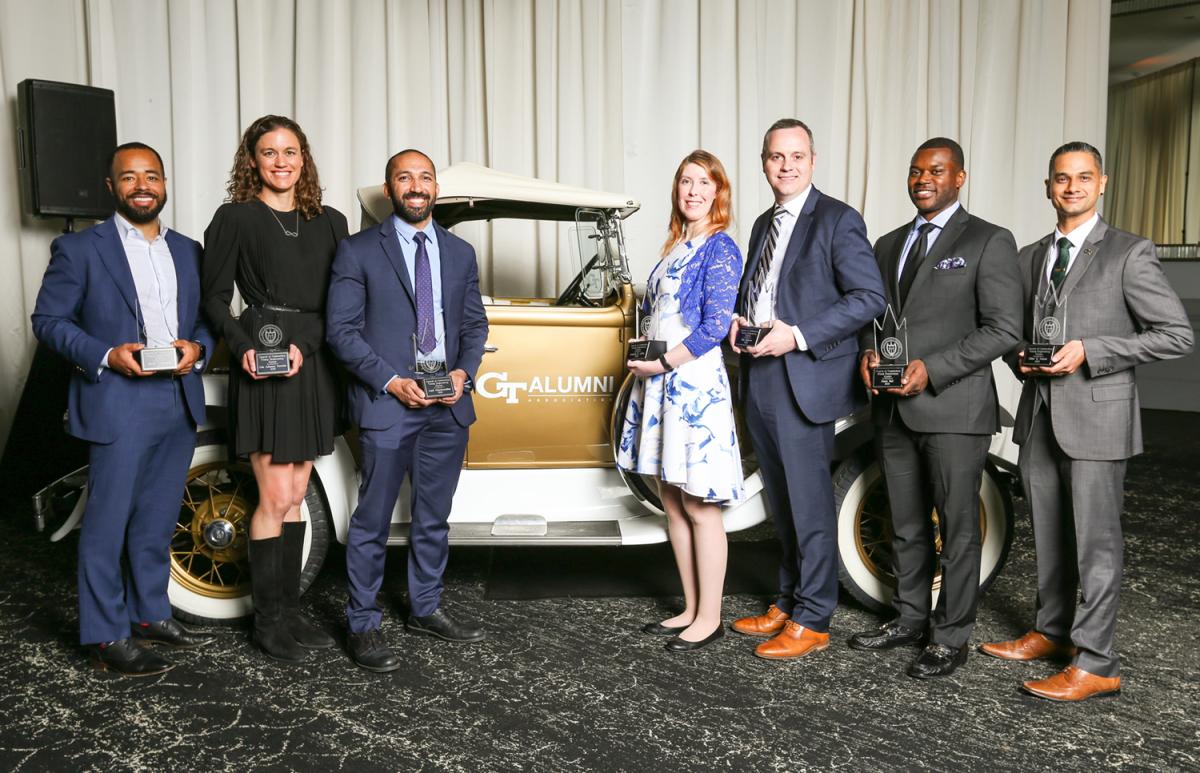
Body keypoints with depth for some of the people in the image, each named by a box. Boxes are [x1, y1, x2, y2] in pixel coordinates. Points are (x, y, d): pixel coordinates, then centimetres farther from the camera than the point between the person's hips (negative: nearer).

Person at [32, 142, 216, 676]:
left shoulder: (188, 251, 14)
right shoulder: (79, 249, 0)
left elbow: (207, 318, 17)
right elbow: (48, 320, -2)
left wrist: (197, 347, -5)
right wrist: (106, 355, -17)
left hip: (180, 405, 5)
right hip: (118, 406, -5)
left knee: (157, 521, 15)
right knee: (108, 522, 1)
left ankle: (151, 615, 28)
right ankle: (106, 638, 10)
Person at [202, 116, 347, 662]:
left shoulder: (329, 222, 10)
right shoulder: (235, 218, 0)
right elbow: (214, 298, 0)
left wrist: (304, 345, -6)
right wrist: (243, 349, -16)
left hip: (313, 365, 4)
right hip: (262, 364, -4)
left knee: (295, 497, 10)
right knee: (276, 499, -4)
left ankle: (289, 611, 21)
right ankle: (267, 621, 11)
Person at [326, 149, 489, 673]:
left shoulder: (460, 253, 12)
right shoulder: (359, 251, -1)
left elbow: (474, 324, 14)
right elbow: (341, 329, -6)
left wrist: (464, 372, -5)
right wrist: (391, 382, -15)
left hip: (448, 405, 5)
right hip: (387, 402, -4)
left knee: (434, 517, 14)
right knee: (372, 521, 0)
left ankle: (425, 610, 29)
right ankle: (362, 625, 13)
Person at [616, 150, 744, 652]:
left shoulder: (720, 249, -8)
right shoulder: (675, 246, 16)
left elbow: (715, 327, -15)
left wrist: (661, 363, -14)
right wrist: (640, 358, 6)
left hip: (695, 381, -8)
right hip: (659, 382, 9)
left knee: (700, 508, -1)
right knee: (672, 503, 12)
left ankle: (709, 618, 12)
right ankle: (691, 610, 24)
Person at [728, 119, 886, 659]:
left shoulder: (838, 220, -6)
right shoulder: (763, 224, 18)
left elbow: (870, 297, -13)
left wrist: (798, 335, -20)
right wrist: (738, 320, 2)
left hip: (805, 380, -8)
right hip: (760, 379, 8)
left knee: (810, 503, -1)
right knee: (782, 502, 16)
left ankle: (811, 622, 11)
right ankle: (787, 604, 29)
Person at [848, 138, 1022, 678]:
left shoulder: (989, 242, -3)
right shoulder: (888, 245, 16)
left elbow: (1003, 329, -10)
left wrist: (931, 369, -18)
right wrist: (868, 352, -2)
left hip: (953, 408, -6)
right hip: (894, 410, 6)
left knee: (957, 528, 3)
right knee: (907, 526, 14)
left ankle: (951, 637, 15)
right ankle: (909, 619, 28)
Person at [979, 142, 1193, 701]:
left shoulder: (1129, 254, -4)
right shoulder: (1029, 258, 14)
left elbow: (1177, 334, -8)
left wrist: (1089, 352, -16)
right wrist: (1020, 357, 0)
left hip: (1096, 414, -6)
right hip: (1039, 416, 6)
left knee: (1095, 540, -2)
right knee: (1048, 535, 15)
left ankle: (1096, 664, 4)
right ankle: (1052, 631, 29)